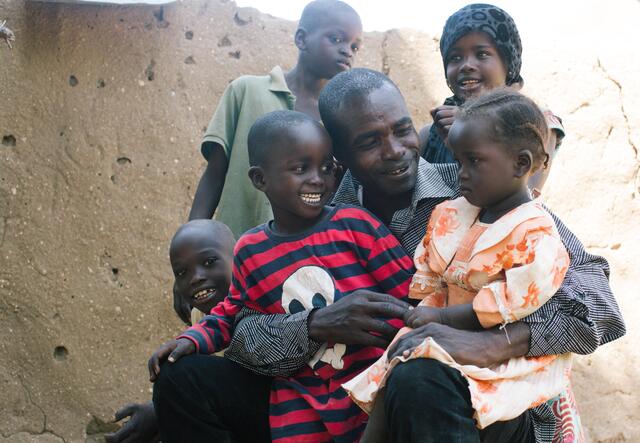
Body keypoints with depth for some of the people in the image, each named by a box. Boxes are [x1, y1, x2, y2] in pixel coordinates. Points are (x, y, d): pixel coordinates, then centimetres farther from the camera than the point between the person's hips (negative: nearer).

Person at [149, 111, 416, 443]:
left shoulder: (355, 224, -5)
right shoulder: (249, 251, 6)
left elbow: (410, 295, -5)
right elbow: (231, 314, 18)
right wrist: (192, 340, 1)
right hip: (299, 401, 3)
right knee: (178, 378, -2)